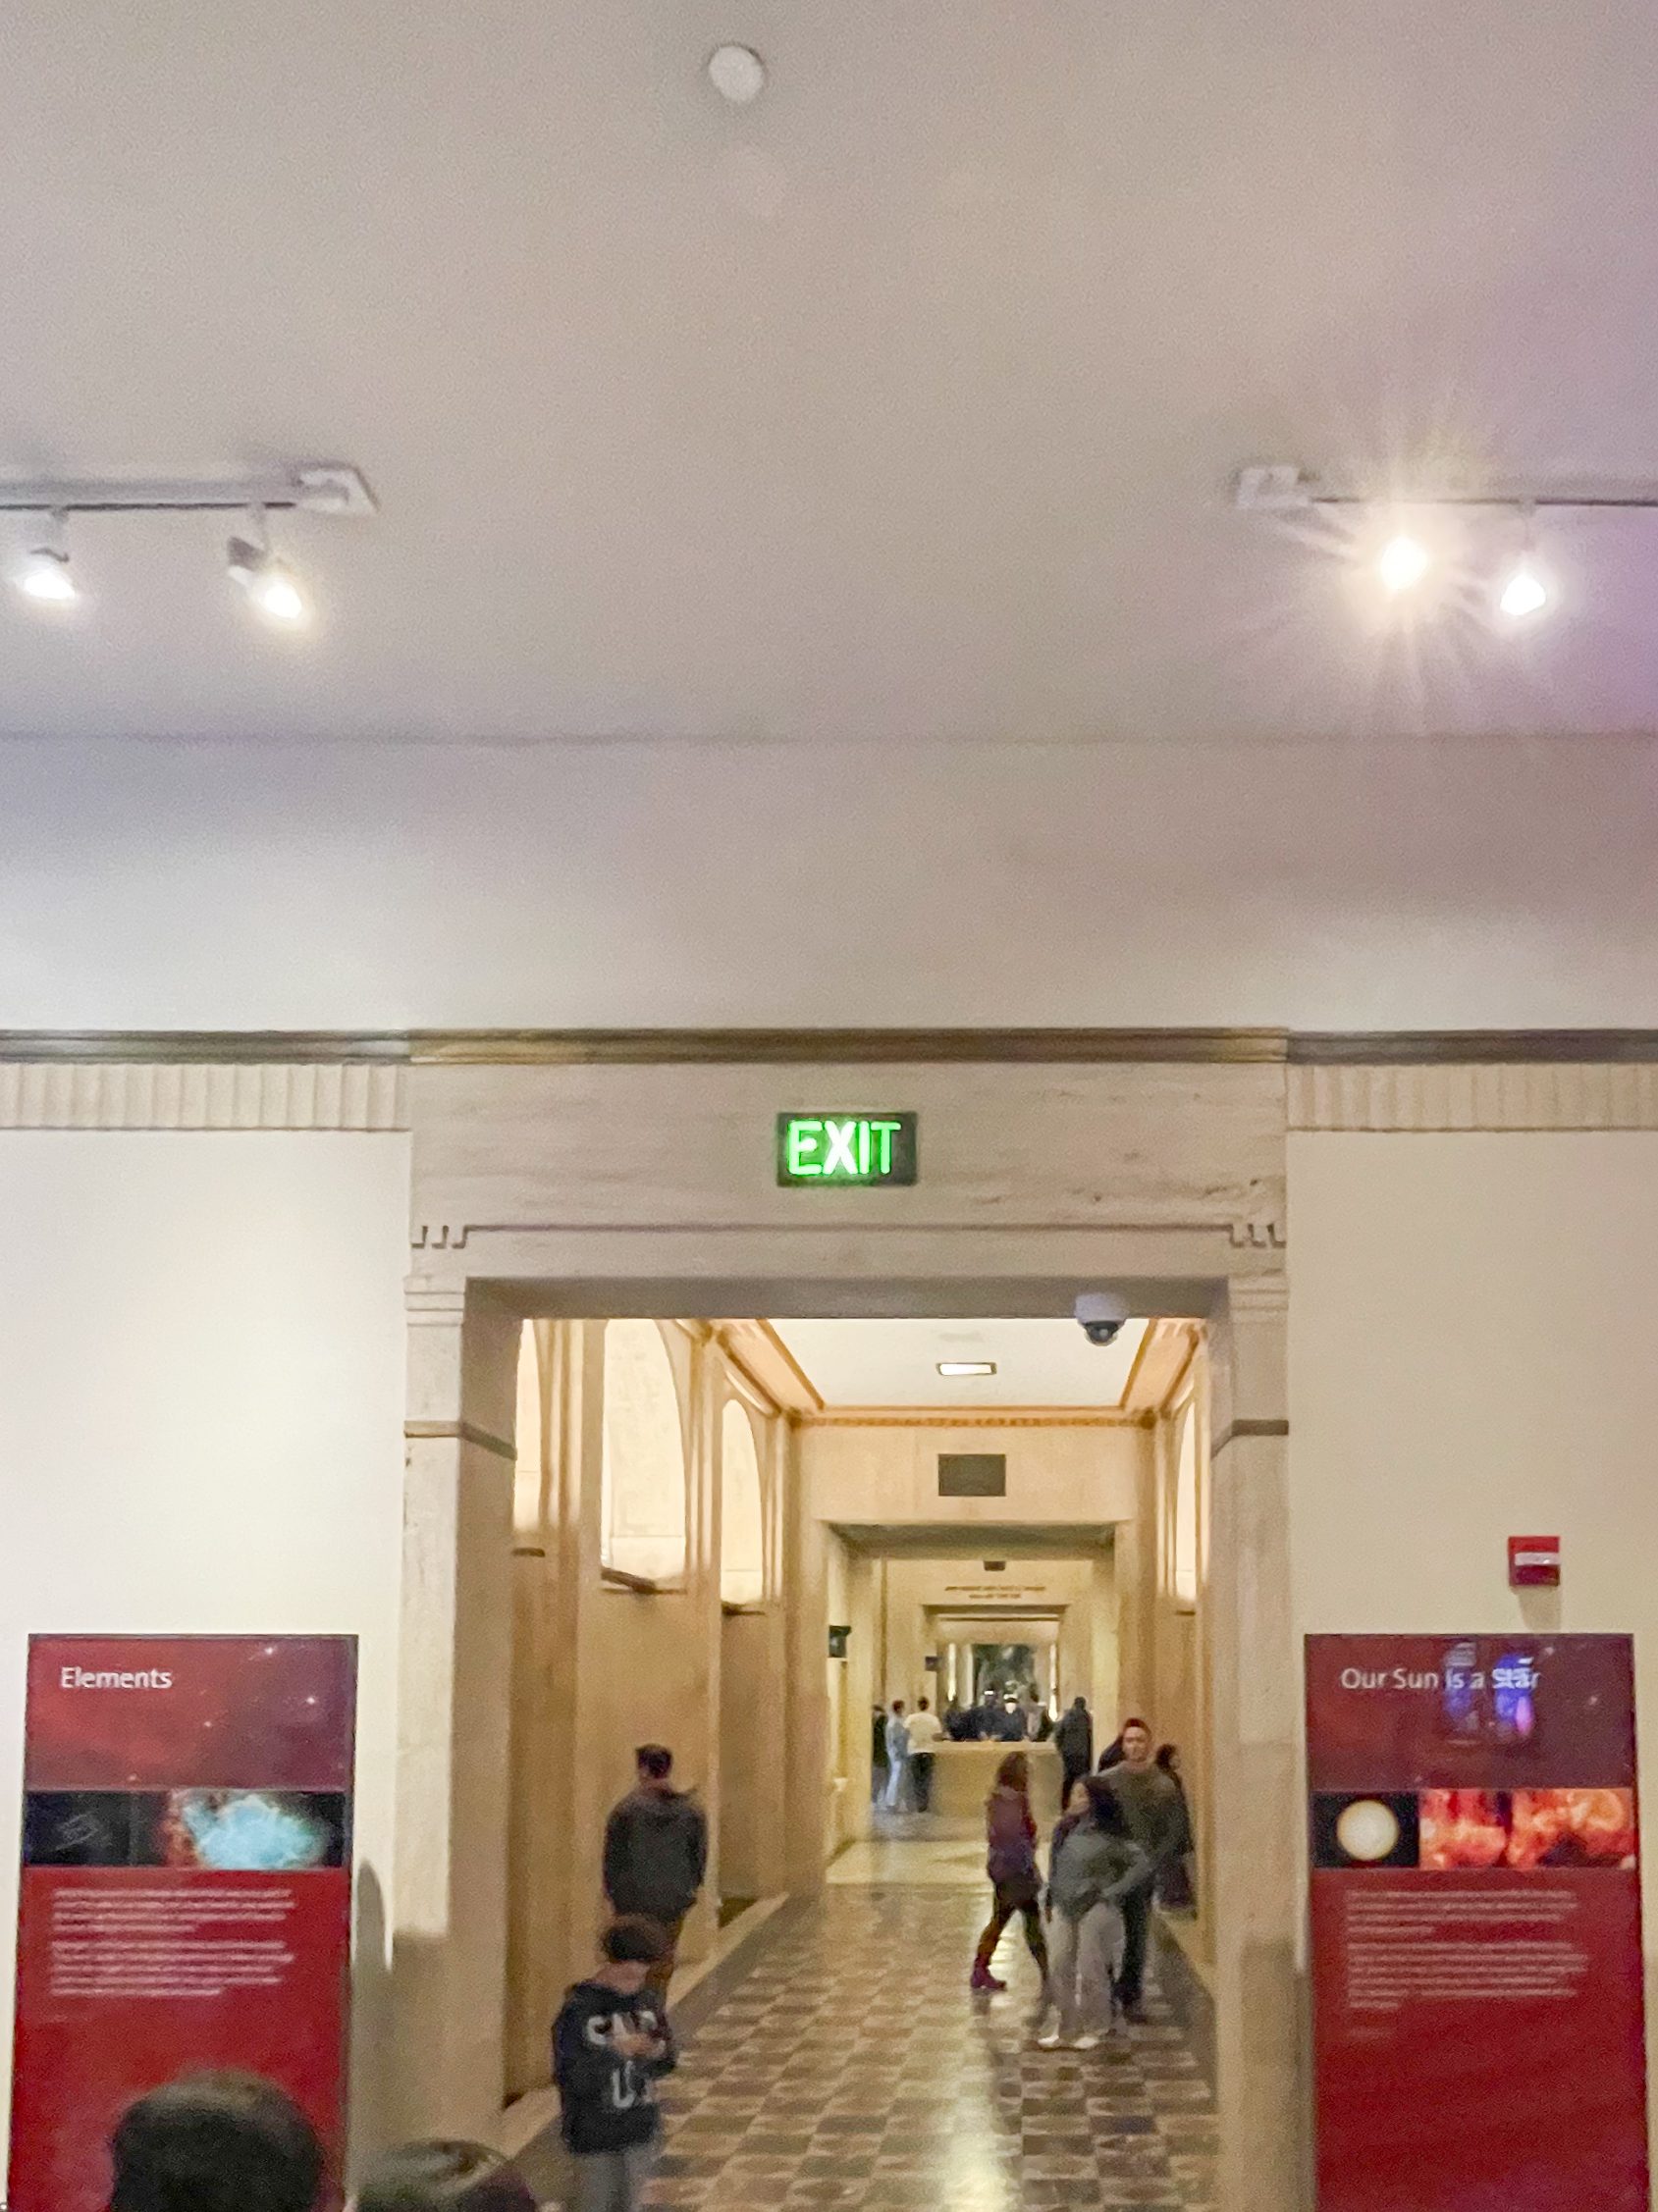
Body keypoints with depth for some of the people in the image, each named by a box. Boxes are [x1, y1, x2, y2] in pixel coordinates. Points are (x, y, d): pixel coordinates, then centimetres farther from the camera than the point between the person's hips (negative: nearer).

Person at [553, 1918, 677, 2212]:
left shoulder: (649, 2001, 0)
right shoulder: (578, 2009, -15)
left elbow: (667, 2063, 7)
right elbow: (570, 2077, -18)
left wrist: (658, 2051, -16)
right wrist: (615, 2051, -28)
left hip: (641, 2131, 5)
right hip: (594, 2133, -4)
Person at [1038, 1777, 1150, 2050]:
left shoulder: (1111, 1837, -10)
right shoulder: (1066, 1830, 7)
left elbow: (1142, 1867, -13)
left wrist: (1111, 1893, -14)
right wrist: (1051, 1900, 12)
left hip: (1096, 1910, -5)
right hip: (1065, 1908, 6)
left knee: (1091, 1971, 1)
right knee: (1060, 1969, 5)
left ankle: (1093, 2029, 16)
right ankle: (1065, 2027, 17)